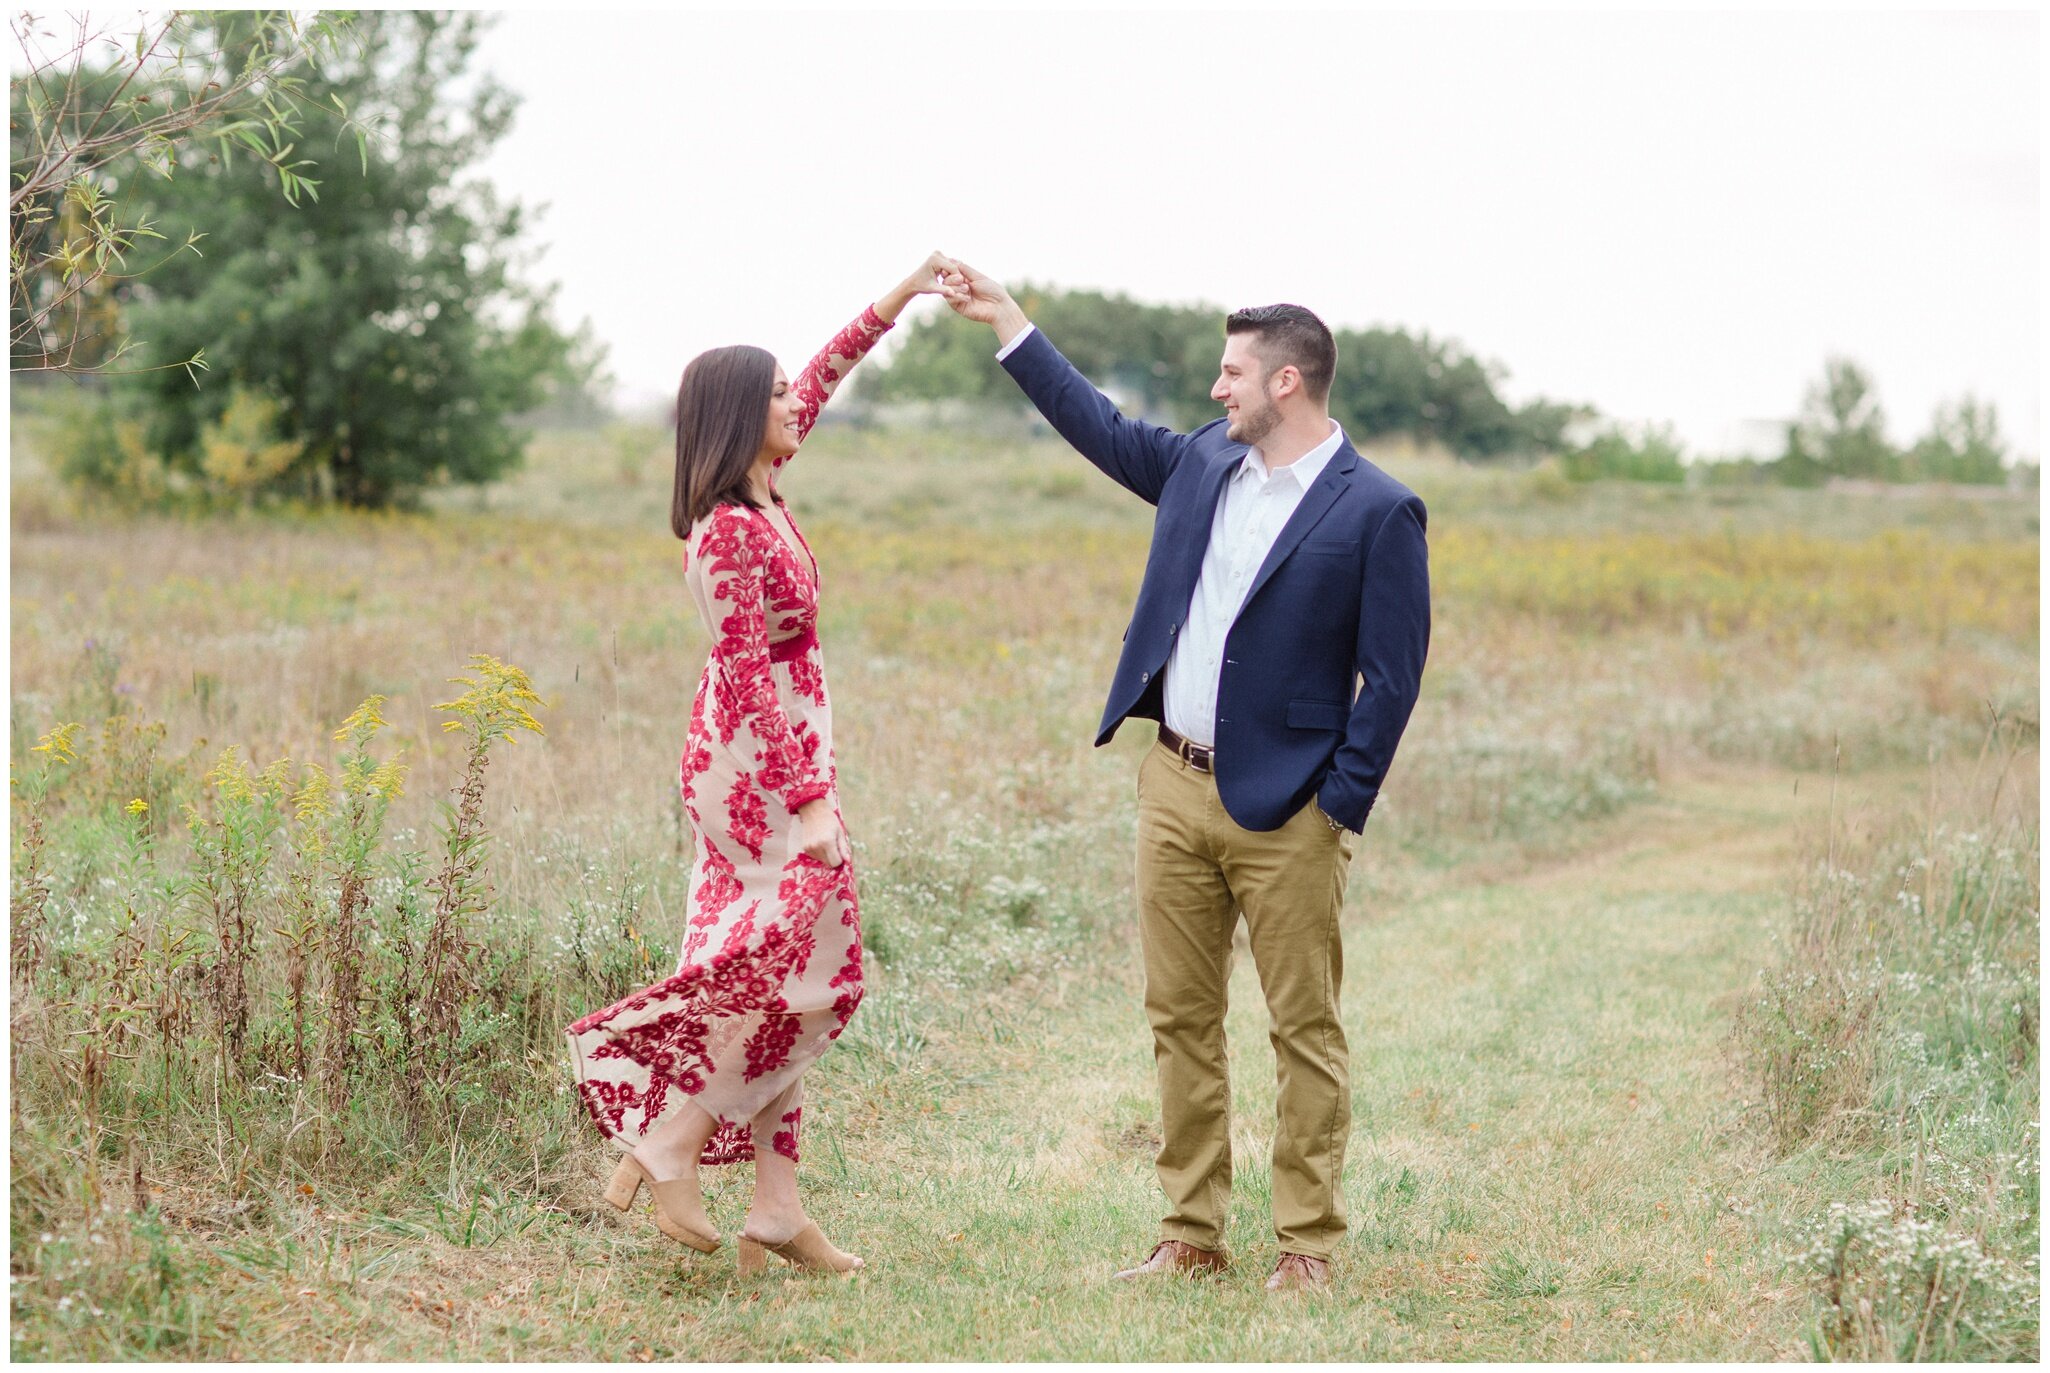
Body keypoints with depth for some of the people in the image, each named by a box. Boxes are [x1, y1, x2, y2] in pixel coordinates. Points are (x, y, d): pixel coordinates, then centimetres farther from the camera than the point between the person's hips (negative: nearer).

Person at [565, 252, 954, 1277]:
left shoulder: (756, 497, 7)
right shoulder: (735, 531, -18)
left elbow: (823, 378, 21)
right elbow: (751, 679, -21)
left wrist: (897, 300, 20)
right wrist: (810, 802, -23)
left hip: (766, 764, 10)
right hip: (761, 768, -10)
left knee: (778, 977, 9)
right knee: (803, 966, -7)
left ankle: (776, 1207, 11)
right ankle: (667, 1142, -1)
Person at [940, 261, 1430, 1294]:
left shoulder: (1377, 511, -10)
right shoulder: (1203, 463, 9)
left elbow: (1393, 678, -11)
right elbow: (1102, 429, 23)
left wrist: (1341, 813, -13)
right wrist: (1005, 320, 22)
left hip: (1284, 810, -6)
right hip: (1174, 790, 6)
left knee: (1304, 1032, 2)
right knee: (1181, 1019, 10)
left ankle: (1308, 1245, 11)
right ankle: (1191, 1235, 19)